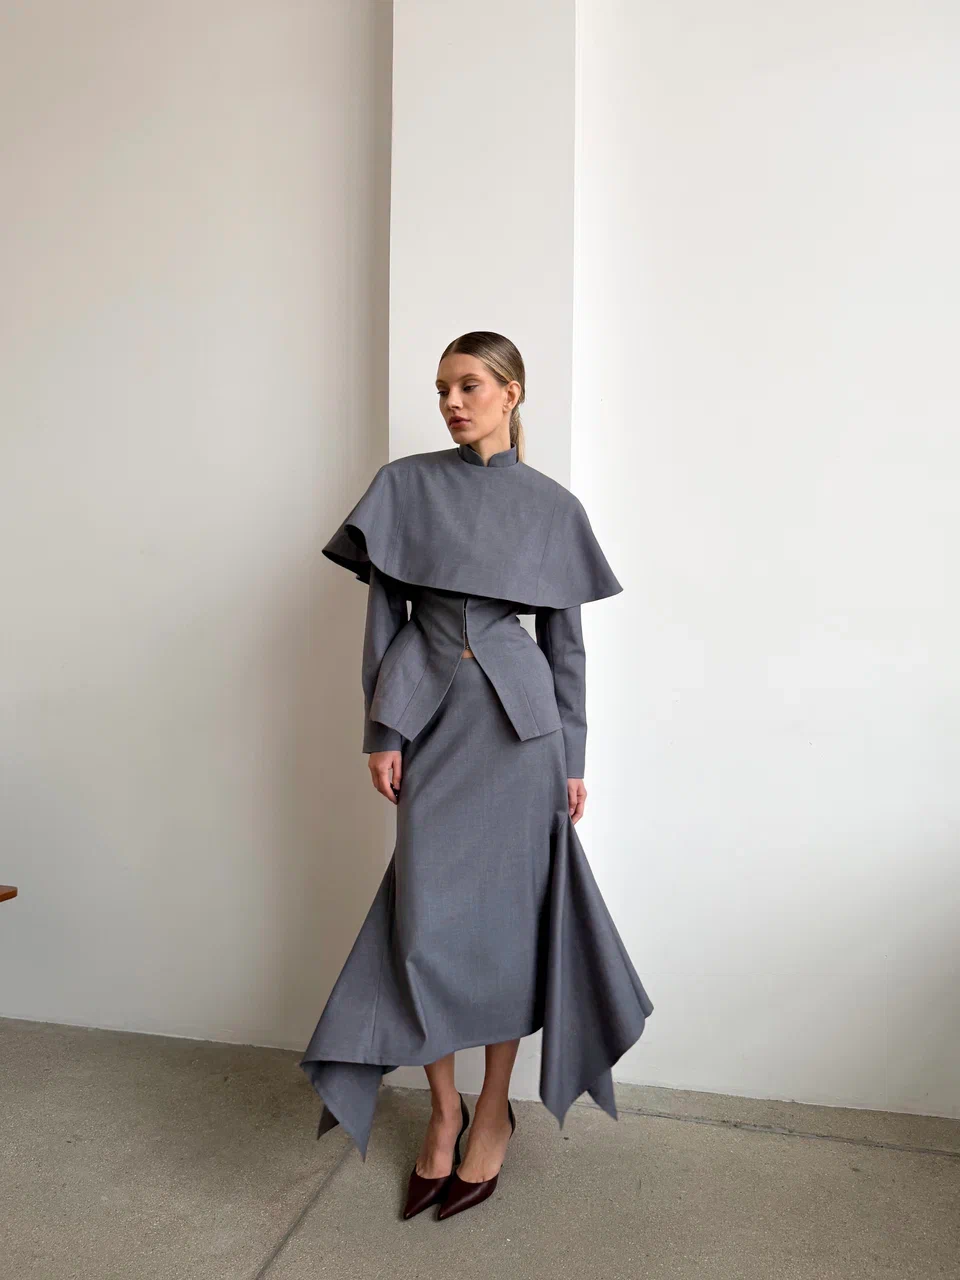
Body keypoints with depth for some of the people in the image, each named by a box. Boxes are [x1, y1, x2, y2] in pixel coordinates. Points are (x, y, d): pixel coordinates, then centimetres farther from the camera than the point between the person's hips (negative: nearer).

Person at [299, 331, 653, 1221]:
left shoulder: (552, 505, 4)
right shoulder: (405, 485, 5)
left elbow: (566, 640, 6)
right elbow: (382, 615, 3)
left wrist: (572, 760, 5)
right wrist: (382, 731, -3)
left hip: (518, 717, 0)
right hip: (429, 715, 1)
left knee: (506, 911, 5)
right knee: (428, 915, 3)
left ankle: (494, 1109, 25)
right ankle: (442, 1109, 24)